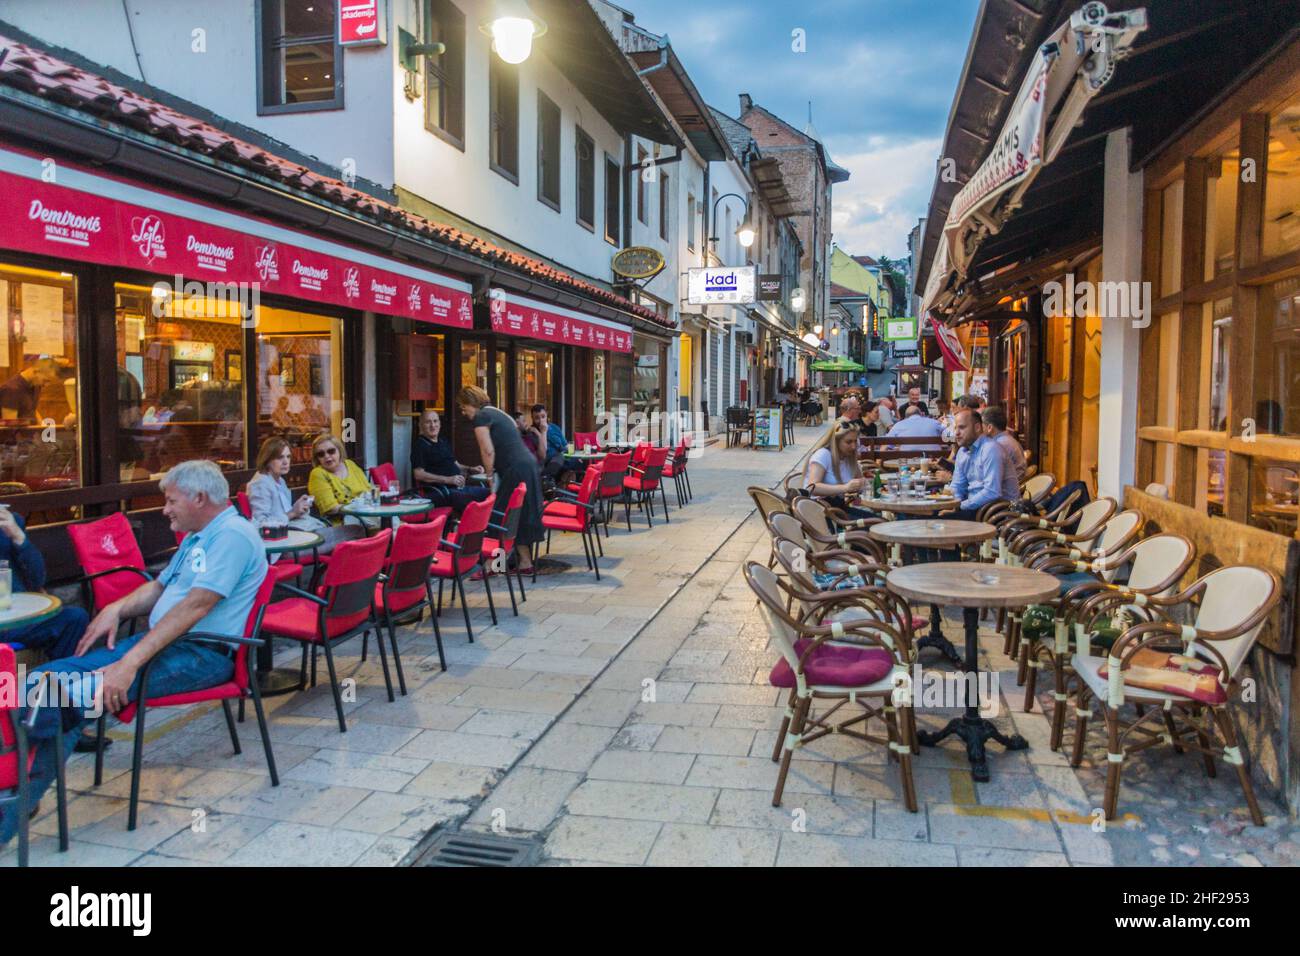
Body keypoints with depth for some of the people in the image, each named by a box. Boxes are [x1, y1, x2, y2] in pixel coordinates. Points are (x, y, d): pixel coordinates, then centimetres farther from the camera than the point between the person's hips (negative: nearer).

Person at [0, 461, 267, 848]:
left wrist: (130, 662, -25)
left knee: (73, 693, -26)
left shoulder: (233, 534, -13)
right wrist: (118, 608, 5)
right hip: (162, 640, 10)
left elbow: (196, 605, -22)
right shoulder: (196, 537, 21)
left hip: (201, 655, -10)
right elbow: (158, 587, 28)